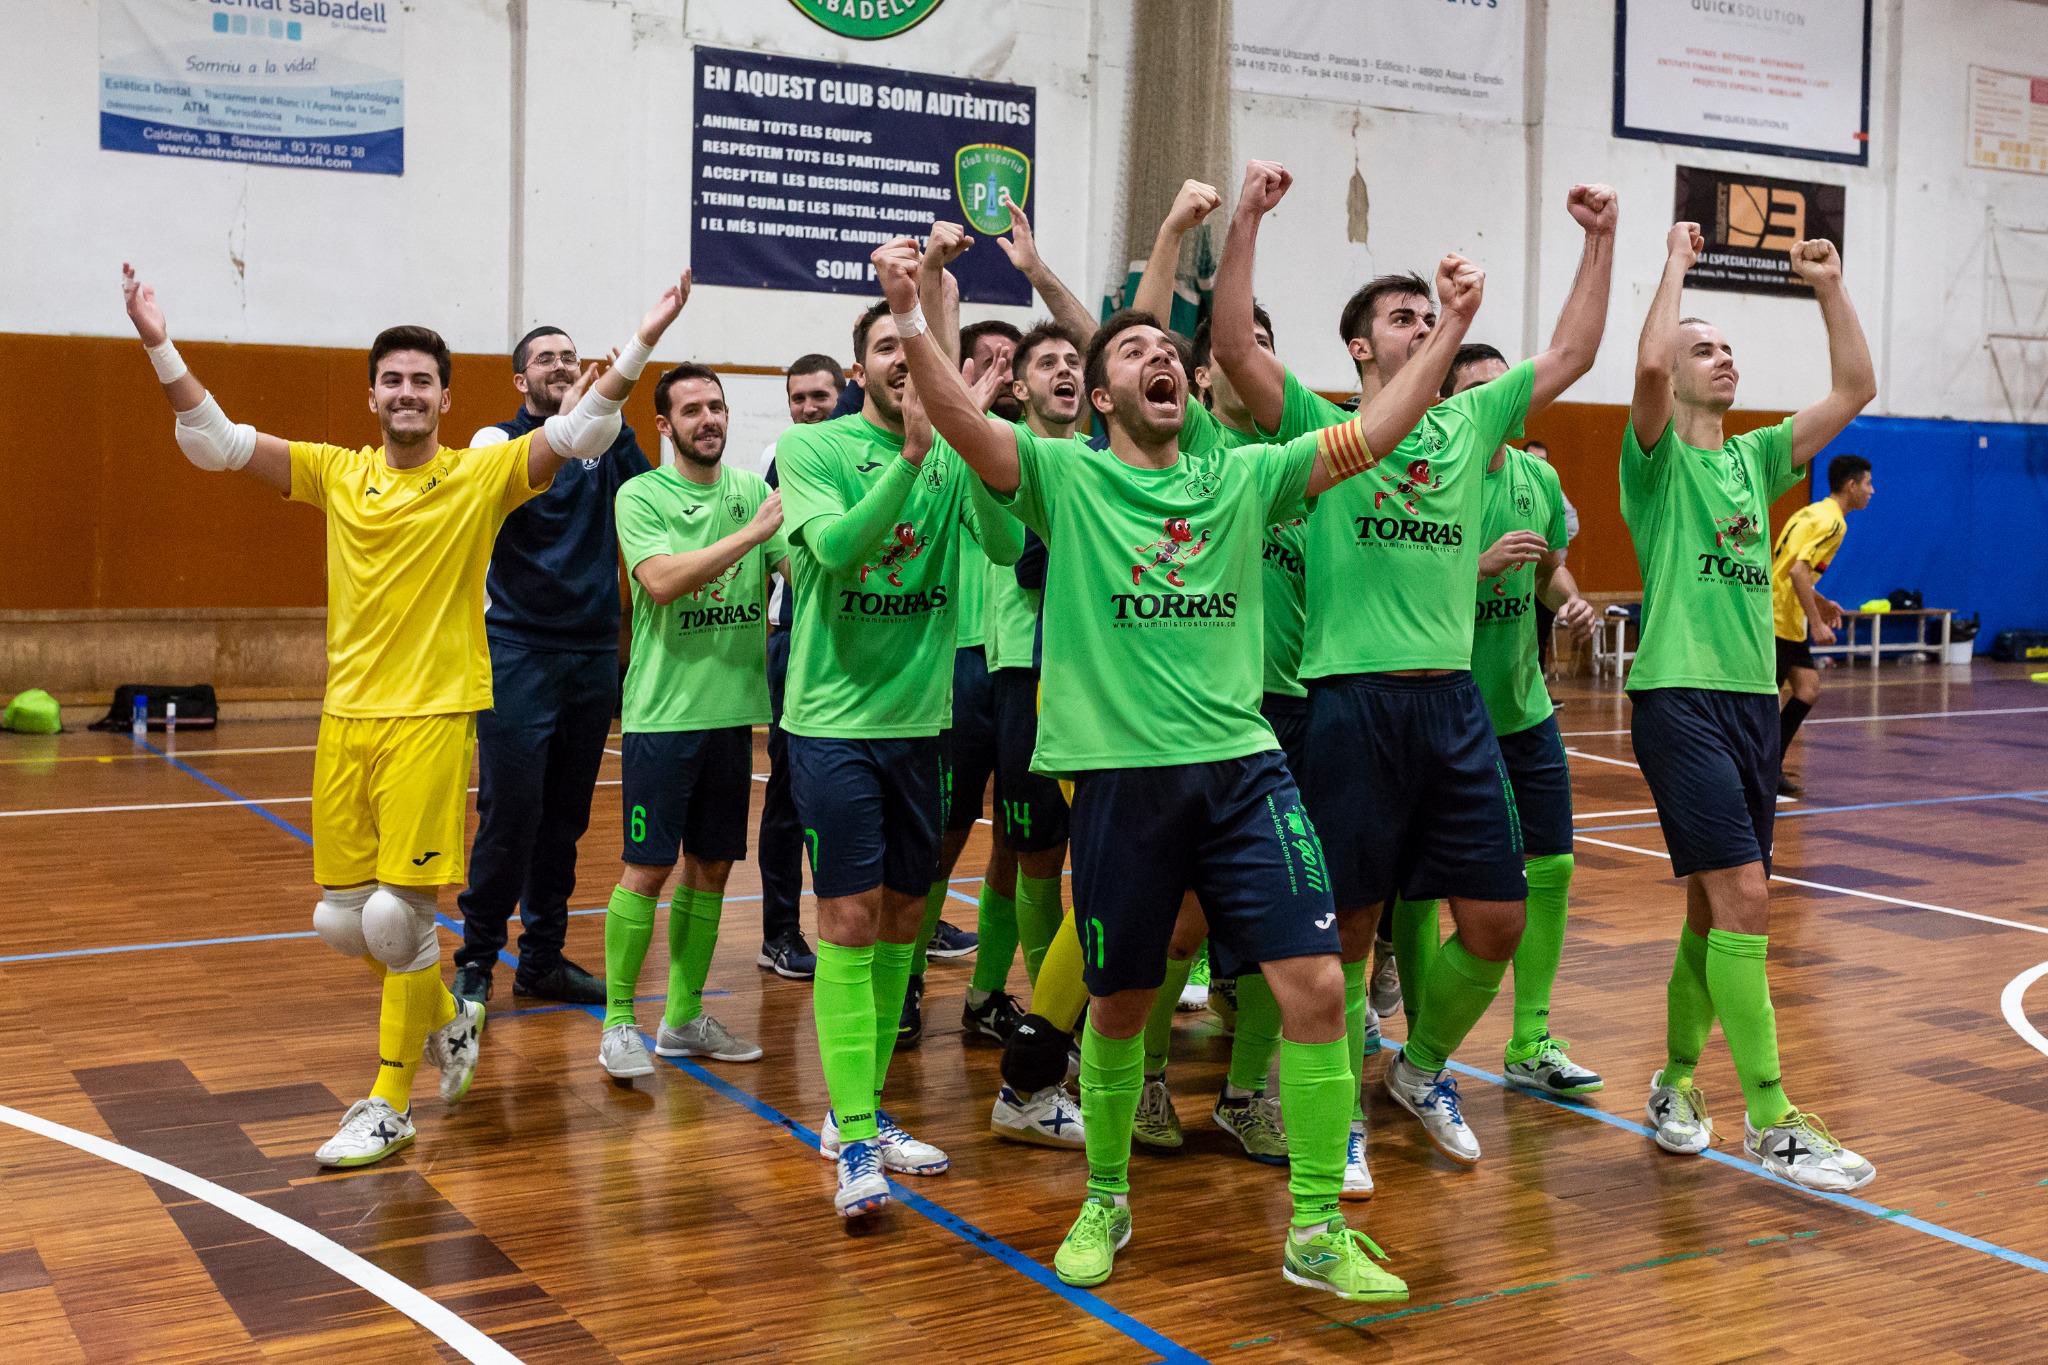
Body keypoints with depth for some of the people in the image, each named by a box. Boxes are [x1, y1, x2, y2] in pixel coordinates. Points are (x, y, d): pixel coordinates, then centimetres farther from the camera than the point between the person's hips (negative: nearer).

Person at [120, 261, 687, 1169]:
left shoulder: (481, 476, 0)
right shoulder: (339, 474, 8)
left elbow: (578, 433, -10)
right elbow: (218, 443, 3)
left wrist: (638, 347, -21)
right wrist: (160, 346, -7)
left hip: (433, 719, -4)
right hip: (346, 718, 5)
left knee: (397, 914, -9)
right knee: (339, 916, 8)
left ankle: (390, 1104, 8)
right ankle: (448, 1017, 35)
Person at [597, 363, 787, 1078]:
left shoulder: (753, 490, 7)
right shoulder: (641, 496, -4)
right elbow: (661, 582, -20)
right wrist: (752, 532, -24)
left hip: (733, 708, 5)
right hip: (662, 712, -5)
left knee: (712, 865, 10)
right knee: (647, 866, -3)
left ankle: (685, 1018, 22)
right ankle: (619, 1022, 9)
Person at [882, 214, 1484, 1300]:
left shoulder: (1241, 477, 10)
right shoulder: (1065, 478, 1)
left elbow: (1369, 436, 4)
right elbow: (964, 423, -15)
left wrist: (1450, 330, -5)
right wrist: (909, 319, -30)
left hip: (1243, 769, 2)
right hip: (1119, 775, -2)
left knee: (1316, 987, -5)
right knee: (1118, 1006, 10)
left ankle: (1316, 1232, 9)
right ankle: (1106, 1200, 34)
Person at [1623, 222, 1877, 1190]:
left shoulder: (1756, 457, 17)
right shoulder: (1656, 458, 0)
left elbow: (1855, 389, 13)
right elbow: (1648, 365, -20)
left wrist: (1828, 285, 8)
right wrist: (1675, 264, -8)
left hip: (1754, 699, 7)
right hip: (1680, 698, -7)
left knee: (1715, 906, 11)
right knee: (1743, 897, -13)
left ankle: (1677, 1083, 25)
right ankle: (1771, 1121, -8)